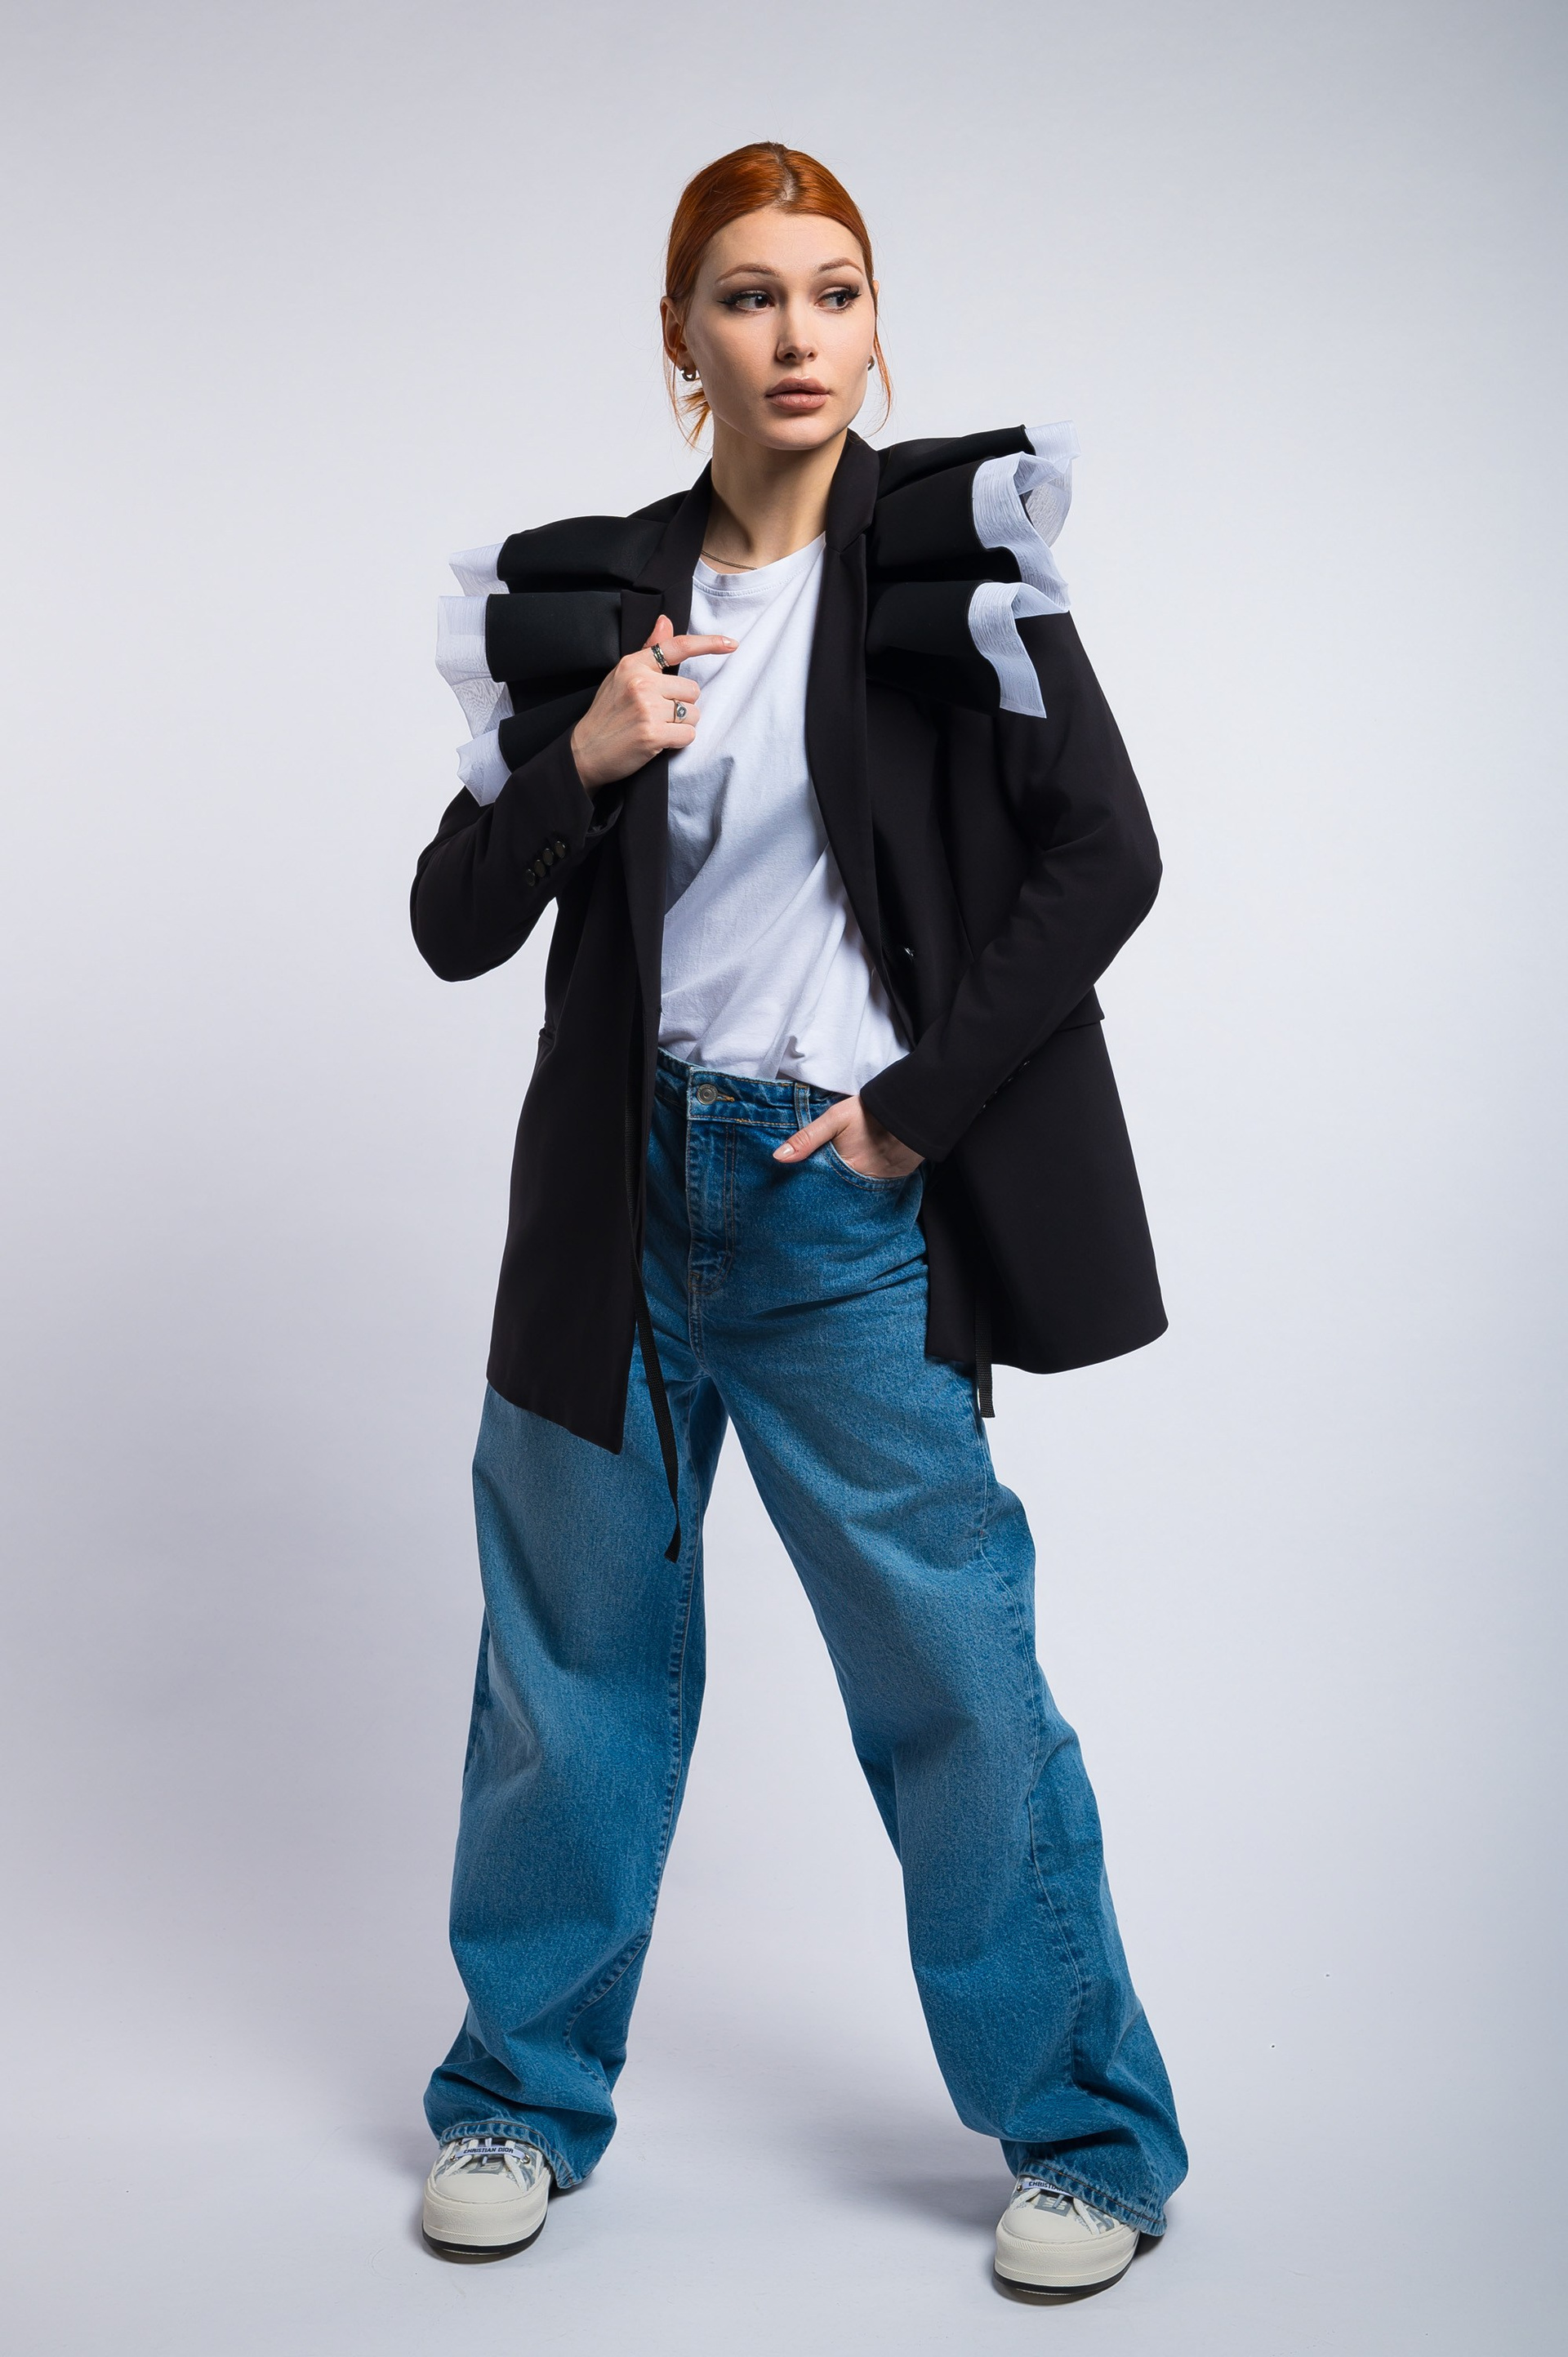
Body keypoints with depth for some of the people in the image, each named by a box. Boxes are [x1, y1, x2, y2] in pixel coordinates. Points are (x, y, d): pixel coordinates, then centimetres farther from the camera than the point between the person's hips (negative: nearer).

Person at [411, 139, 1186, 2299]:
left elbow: (1104, 856, -8)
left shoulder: (950, 545, -2)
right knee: (574, 1654, 12)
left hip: (851, 1194, -3)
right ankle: (526, 2095, 31)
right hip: (629, 1189, 4)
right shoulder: (590, 592, 6)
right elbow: (453, 927, 5)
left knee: (953, 1671, 1)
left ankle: (1089, 2133, 19)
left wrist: (914, 1109, -10)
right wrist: (575, 764, -12)